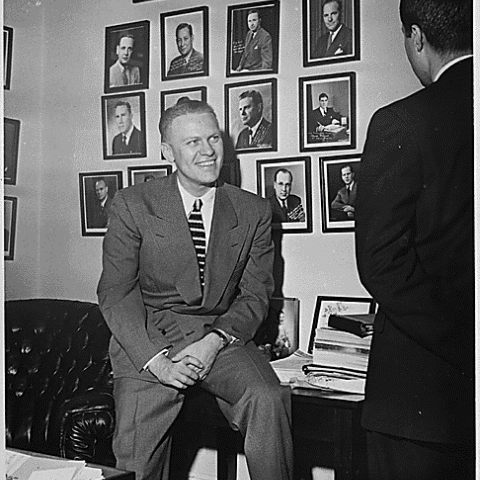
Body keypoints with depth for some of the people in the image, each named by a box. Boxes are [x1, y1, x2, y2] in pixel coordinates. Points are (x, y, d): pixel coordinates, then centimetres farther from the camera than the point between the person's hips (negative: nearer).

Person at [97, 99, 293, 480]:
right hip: (150, 337, -1)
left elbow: (256, 294, 6)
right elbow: (115, 292, -3)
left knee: (269, 399, -27)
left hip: (222, 337, 2)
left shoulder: (254, 212, 7)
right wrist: (155, 359, -16)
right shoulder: (133, 204, 1)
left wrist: (215, 340, -14)